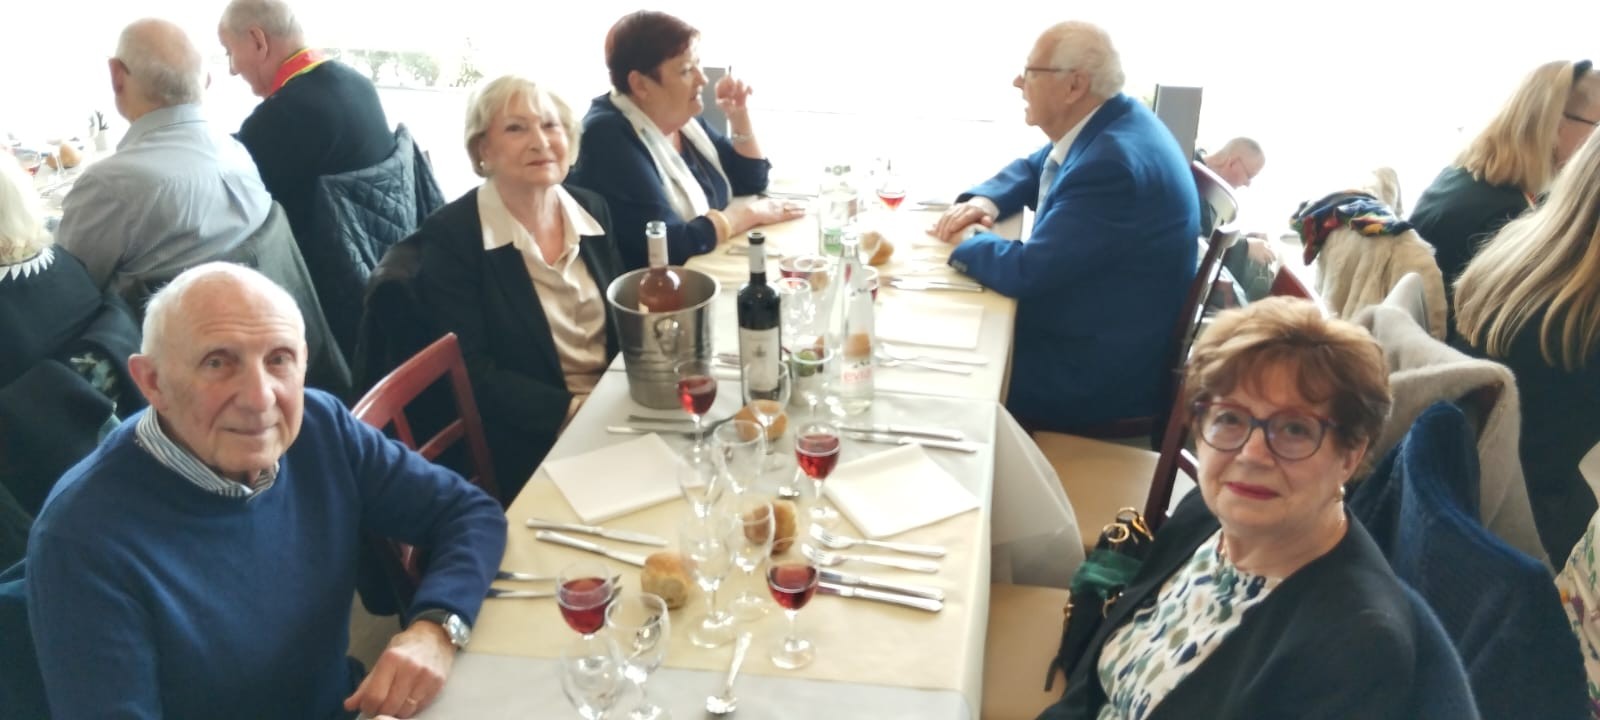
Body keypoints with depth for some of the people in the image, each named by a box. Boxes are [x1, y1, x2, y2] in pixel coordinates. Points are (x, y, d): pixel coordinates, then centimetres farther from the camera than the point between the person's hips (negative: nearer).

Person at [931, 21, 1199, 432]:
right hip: (1084, 329, 9)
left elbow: (1025, 272, -29)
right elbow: (1031, 170, 19)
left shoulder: (1114, 161, -30)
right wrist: (984, 201, -3)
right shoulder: (1106, 123, 2)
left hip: (1100, 371, -9)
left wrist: (965, 239, -10)